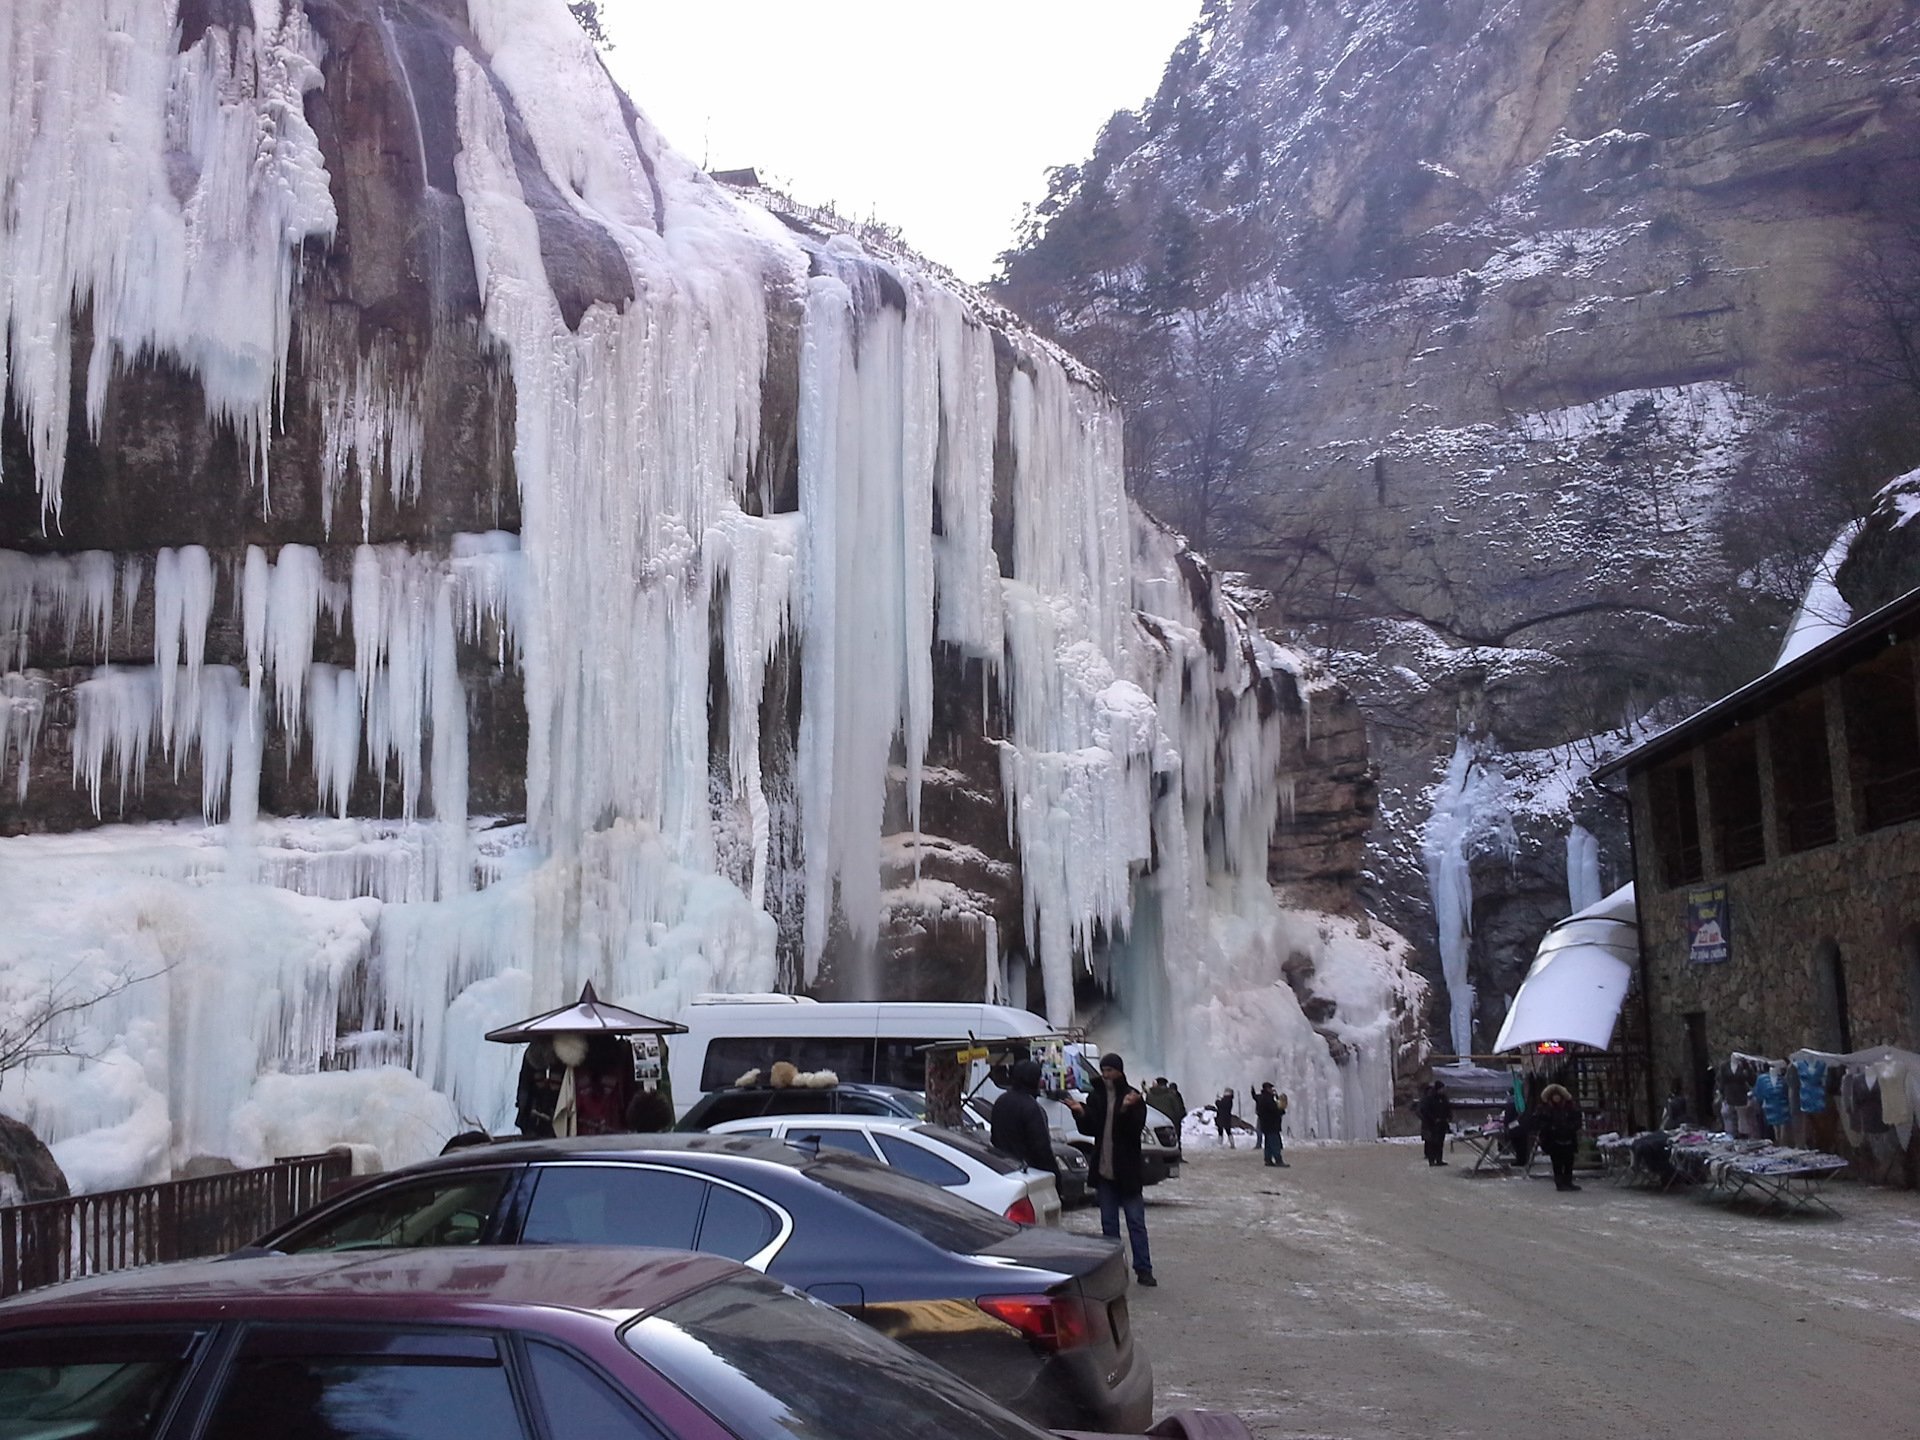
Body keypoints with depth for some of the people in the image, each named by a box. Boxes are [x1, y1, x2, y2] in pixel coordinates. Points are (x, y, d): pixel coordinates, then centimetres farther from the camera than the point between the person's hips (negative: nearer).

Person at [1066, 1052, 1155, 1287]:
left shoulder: (1133, 1097, -5)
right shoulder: (1096, 1096, 6)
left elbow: (1136, 1129, -14)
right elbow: (1088, 1129, 3)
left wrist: (1127, 1110, -30)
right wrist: (1080, 1113, -15)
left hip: (1127, 1170, -4)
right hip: (1103, 1168, 4)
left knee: (1136, 1221, -1)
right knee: (1108, 1223, 10)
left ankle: (1143, 1269, 4)